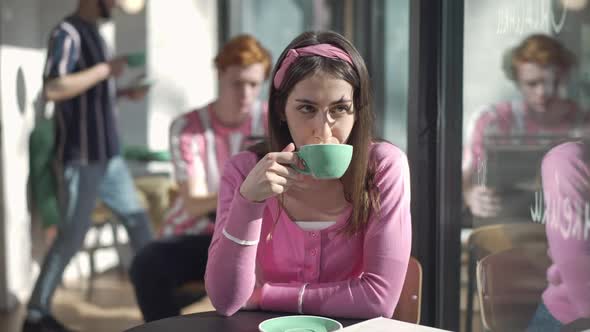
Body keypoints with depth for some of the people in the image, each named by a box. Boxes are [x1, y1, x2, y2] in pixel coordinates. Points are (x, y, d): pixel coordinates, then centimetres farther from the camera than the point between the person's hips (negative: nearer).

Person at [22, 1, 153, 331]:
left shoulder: (94, 33, 14)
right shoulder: (68, 33, -13)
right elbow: (54, 88, -27)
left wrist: (124, 93, 6)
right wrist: (106, 69, -20)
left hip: (108, 153, 9)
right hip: (82, 157, -9)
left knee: (137, 219, 14)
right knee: (72, 235, -3)